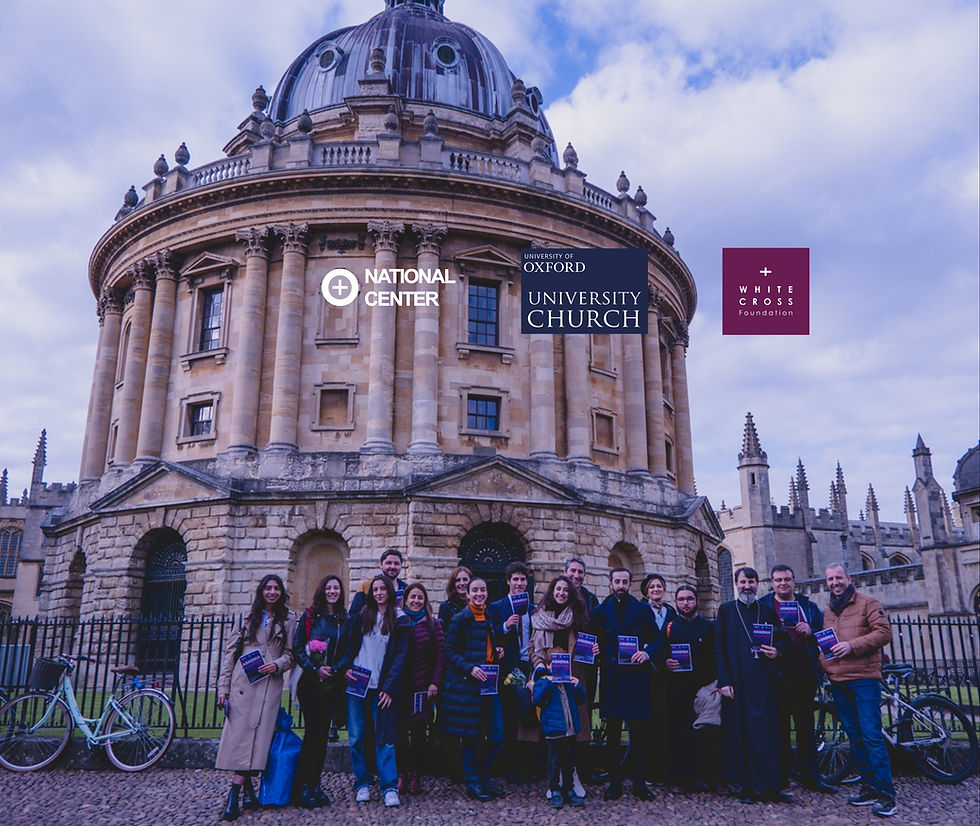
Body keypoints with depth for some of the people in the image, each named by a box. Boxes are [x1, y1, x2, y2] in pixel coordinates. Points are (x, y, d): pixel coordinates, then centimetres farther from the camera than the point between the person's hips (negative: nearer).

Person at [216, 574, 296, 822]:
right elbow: (230, 650, 9)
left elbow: (291, 653, 10)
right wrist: (223, 686, 2)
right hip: (242, 682, 1)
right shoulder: (249, 616, 12)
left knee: (257, 736, -8)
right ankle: (248, 787, 5)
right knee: (238, 733, -6)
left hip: (270, 685, -1)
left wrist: (278, 664, -12)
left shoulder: (289, 619, 9)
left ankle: (234, 795, -4)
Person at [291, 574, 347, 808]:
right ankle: (302, 786, 3)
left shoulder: (345, 619, 7)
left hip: (333, 683, 3)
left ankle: (315, 784, 17)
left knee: (323, 732, 7)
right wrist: (315, 669, -14)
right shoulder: (310, 616, -1)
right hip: (310, 683, -3)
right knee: (314, 730, -8)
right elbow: (297, 649, -4)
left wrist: (341, 670, -5)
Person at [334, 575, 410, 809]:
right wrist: (346, 667, -7)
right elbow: (347, 645, 11)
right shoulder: (360, 617, 9)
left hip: (381, 687, -2)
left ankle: (389, 787, 2)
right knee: (356, 737, 4)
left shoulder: (399, 621, 3)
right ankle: (362, 784, 16)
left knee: (384, 738, -4)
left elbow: (399, 656, -1)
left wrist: (389, 687, -7)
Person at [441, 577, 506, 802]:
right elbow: (450, 652, -9)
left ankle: (484, 777, 23)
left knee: (497, 733, 5)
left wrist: (498, 652, 5)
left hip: (489, 681, 6)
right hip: (467, 682, -6)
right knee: (472, 735, 1)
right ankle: (472, 783, 16)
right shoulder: (460, 619, -7)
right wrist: (470, 668, -20)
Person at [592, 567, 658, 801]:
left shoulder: (642, 610, 9)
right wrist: (596, 652, -9)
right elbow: (595, 642, 11)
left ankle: (639, 782, 13)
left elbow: (656, 639, 9)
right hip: (611, 677, 0)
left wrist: (647, 652, -10)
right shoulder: (600, 611, 10)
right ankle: (615, 782, 14)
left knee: (640, 731, 0)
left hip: (637, 675, 0)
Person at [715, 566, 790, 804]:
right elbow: (718, 648, 2)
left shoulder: (768, 611, 13)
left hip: (764, 681, 2)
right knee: (739, 733, 1)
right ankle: (744, 786, 10)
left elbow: (781, 639, 18)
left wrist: (776, 651, -7)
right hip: (737, 682, -1)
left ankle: (768, 786, 6)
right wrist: (724, 681, -6)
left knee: (767, 733, -2)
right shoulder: (726, 610, 7)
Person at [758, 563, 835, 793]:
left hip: (805, 673, 3)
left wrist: (811, 631, -8)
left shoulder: (808, 605, 13)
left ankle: (810, 774, 17)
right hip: (778, 674, -2)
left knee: (806, 724, 9)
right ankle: (781, 774, 11)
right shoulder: (762, 606, 6)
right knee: (780, 725, 2)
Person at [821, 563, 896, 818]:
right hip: (838, 682, 7)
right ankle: (869, 787, 19)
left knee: (871, 735, -8)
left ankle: (886, 794, -2)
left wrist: (852, 645, -20)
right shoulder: (828, 612, 18)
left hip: (864, 679, -6)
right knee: (855, 737, 10)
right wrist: (823, 662, 9)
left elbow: (884, 632, -11)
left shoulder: (867, 603, -2)